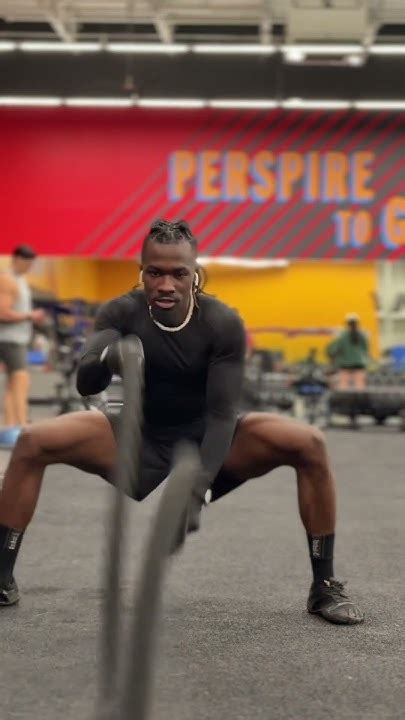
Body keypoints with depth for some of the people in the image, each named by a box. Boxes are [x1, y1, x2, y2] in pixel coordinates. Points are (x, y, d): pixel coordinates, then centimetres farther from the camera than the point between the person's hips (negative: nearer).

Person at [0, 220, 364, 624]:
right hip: (140, 444, 1)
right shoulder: (121, 313, -16)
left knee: (309, 445, -25)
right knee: (33, 443, -20)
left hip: (204, 444, -1)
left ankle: (324, 587, -11)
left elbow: (222, 413, -24)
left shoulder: (223, 324, -19)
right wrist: (107, 358, -55)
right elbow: (85, 383, -30)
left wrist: (200, 485, -41)